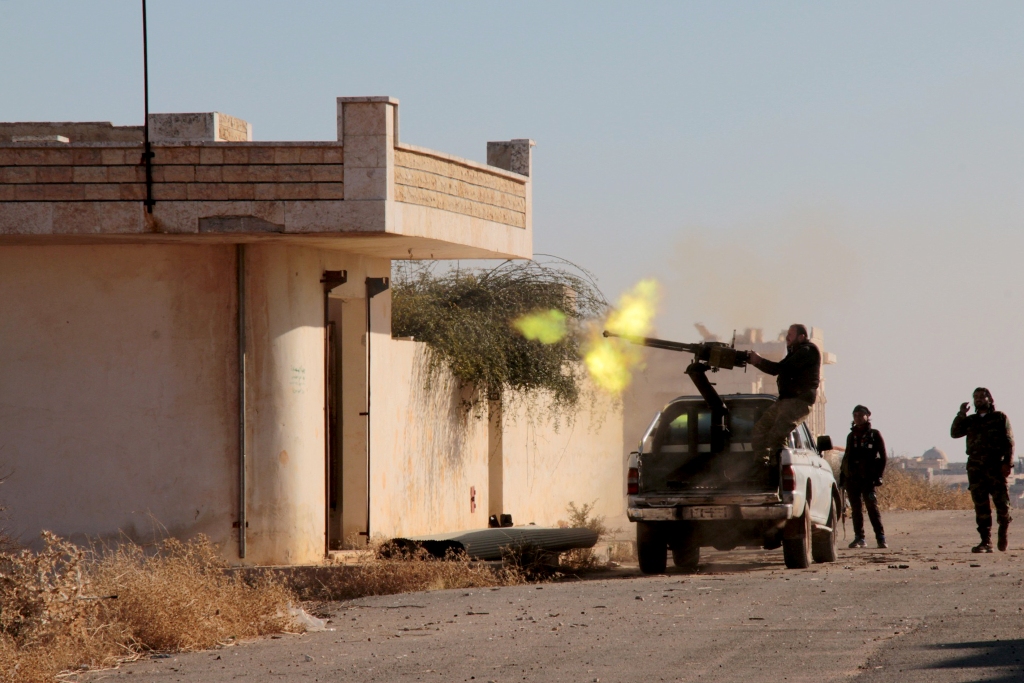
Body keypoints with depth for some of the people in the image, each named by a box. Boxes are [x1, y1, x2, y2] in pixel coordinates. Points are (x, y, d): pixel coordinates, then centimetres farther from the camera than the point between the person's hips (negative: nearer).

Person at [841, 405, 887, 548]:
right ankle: (859, 538, 7)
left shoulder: (874, 435, 3)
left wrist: (878, 475, -7)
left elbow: (882, 457, 2)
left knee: (872, 507, -12)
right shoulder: (851, 436, 17)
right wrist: (842, 475, 13)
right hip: (851, 478, 5)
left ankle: (881, 538, -13)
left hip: (867, 478, -5)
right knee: (856, 509, 4)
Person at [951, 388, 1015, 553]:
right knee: (980, 505, -2)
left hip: (996, 466, -3)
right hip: (975, 467, 3)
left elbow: (1009, 442, 2)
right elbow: (955, 433, 8)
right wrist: (961, 415, -3)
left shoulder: (999, 418, 8)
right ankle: (986, 541, -1)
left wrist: (1007, 463, -9)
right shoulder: (970, 420, 19)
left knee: (1001, 501, -6)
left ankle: (1003, 531, 21)